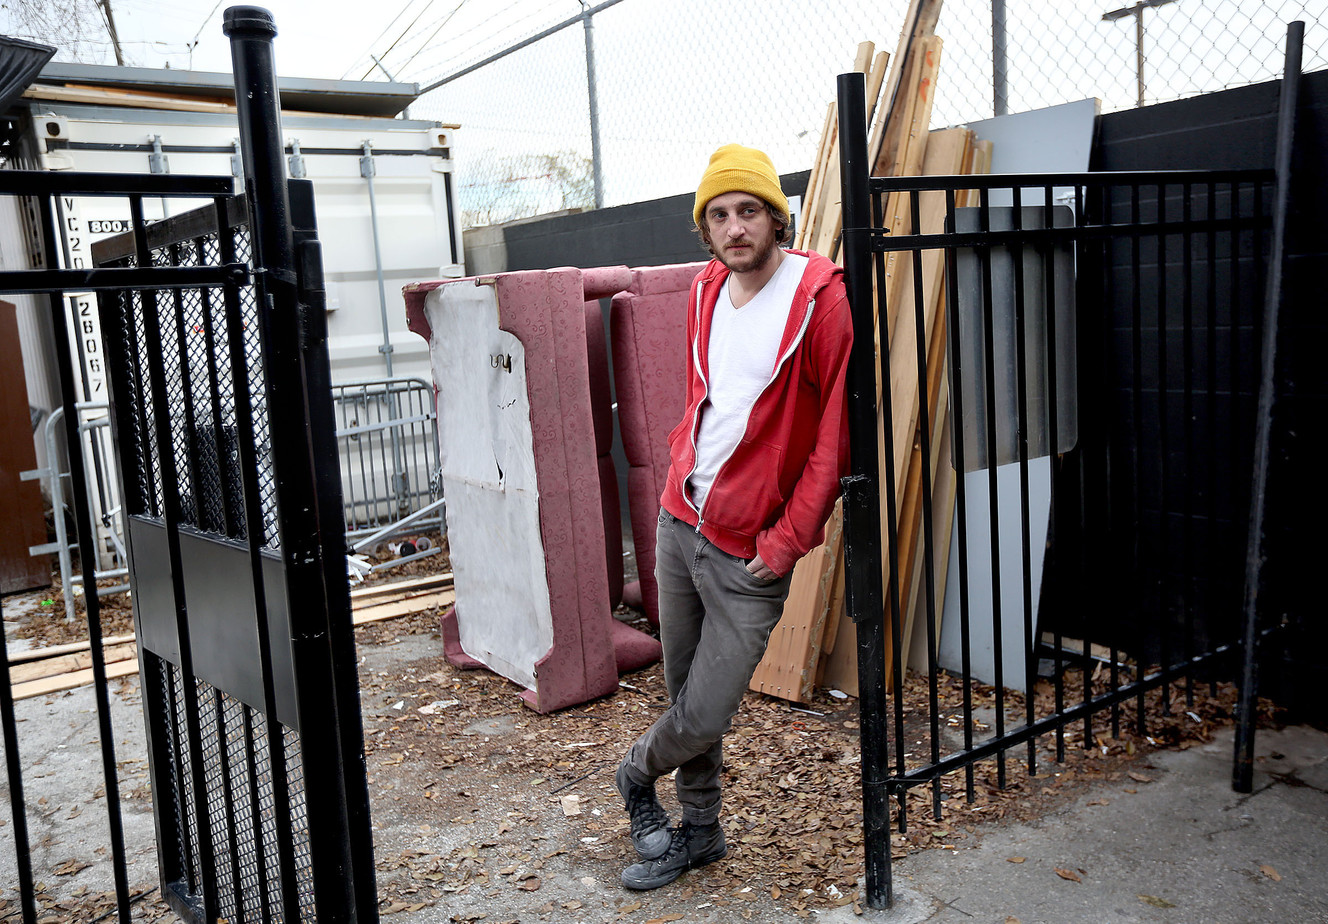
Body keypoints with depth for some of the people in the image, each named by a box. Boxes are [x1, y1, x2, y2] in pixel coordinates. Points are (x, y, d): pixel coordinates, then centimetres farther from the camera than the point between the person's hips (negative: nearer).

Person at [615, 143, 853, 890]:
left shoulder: (821, 298, -13)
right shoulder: (706, 293, 8)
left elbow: (837, 432, -14)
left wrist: (788, 540, -15)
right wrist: (682, 471, 13)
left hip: (751, 548, -6)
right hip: (680, 521, 6)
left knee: (704, 716, -1)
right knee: (685, 692, 16)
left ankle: (640, 773, 32)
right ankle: (700, 830, 36)